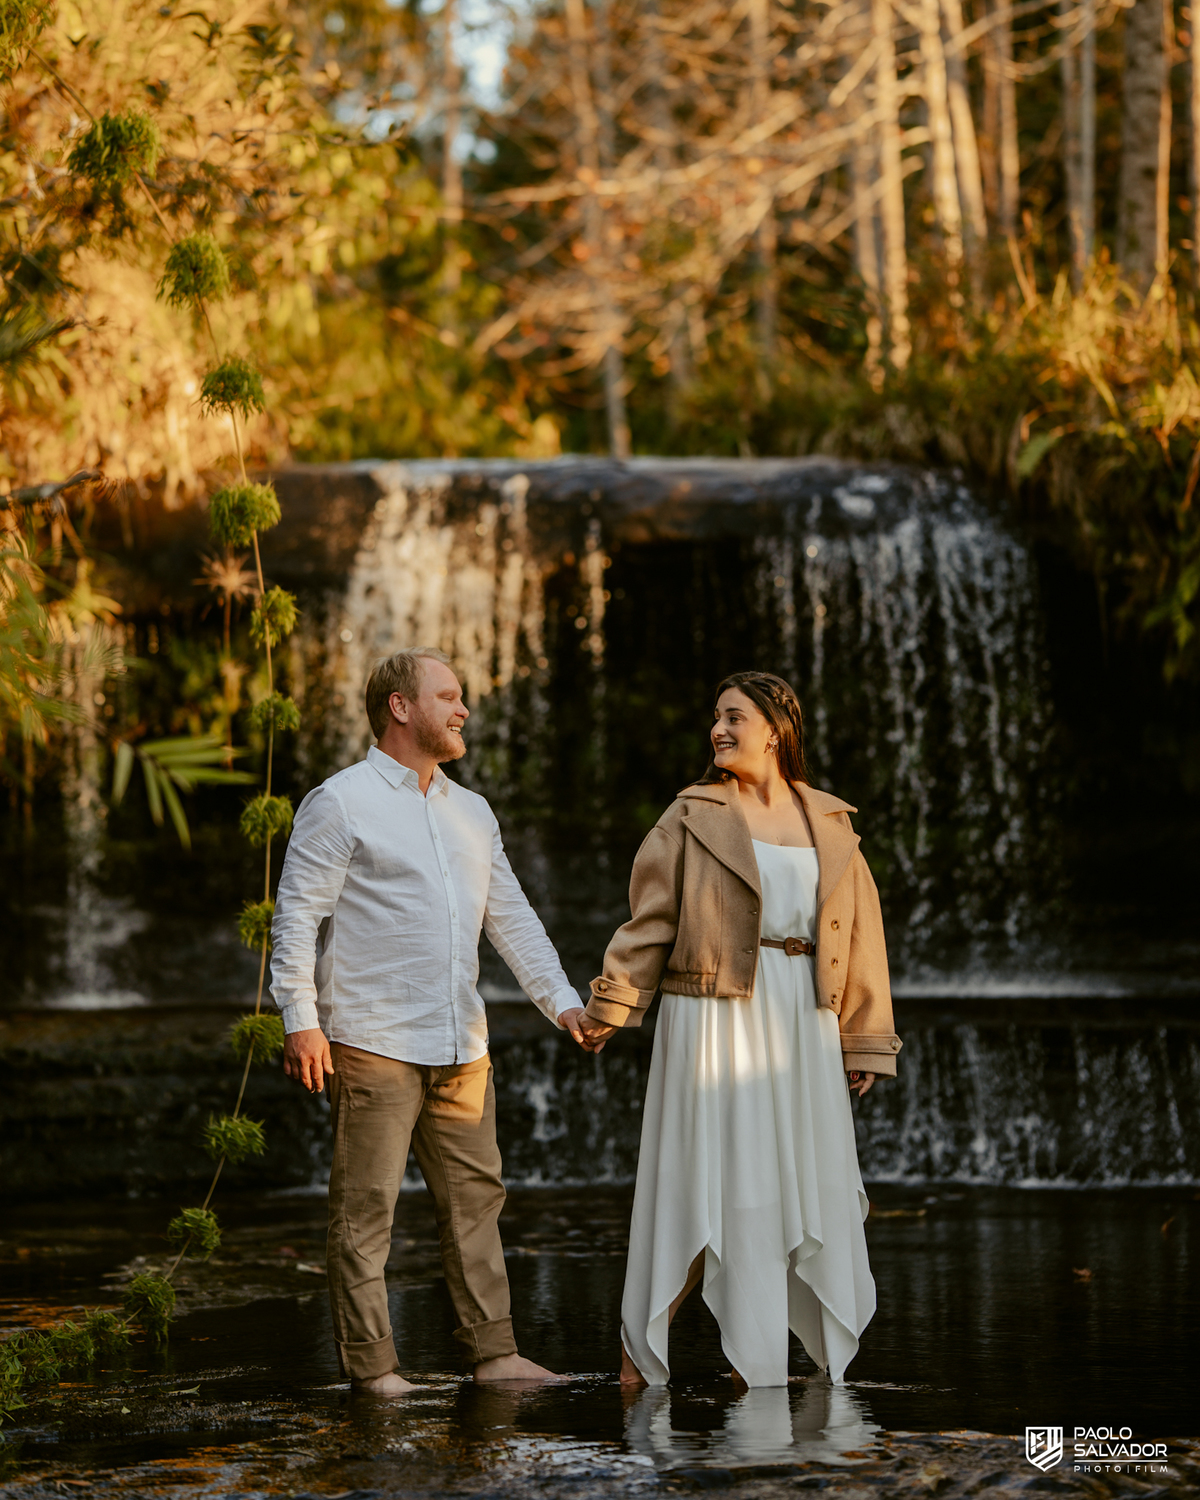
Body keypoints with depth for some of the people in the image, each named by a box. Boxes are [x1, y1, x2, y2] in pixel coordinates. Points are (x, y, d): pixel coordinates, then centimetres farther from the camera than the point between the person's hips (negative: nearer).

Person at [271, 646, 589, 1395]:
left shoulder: (471, 813, 18)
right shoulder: (341, 803, -3)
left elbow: (512, 918, 21)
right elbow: (298, 913, -7)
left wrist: (562, 999, 10)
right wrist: (301, 1017, -15)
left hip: (461, 1047, 7)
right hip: (372, 1044, -7)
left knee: (475, 1195, 6)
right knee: (367, 1204, -4)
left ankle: (493, 1349, 11)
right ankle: (371, 1362, 0)